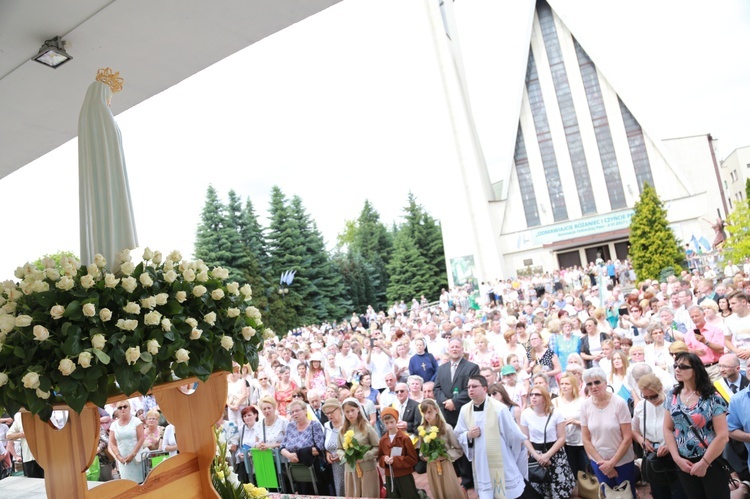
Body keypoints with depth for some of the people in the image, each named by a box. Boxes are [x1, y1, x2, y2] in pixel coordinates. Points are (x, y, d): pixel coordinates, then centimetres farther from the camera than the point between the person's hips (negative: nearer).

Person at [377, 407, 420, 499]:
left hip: (405, 477, -4)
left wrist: (396, 460, -21)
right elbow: (379, 458, 11)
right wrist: (384, 459, -12)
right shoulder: (382, 440, 2)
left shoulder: (405, 438, -11)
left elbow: (413, 459, -12)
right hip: (389, 477, 4)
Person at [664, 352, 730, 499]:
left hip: (712, 462, -4)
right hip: (684, 463, 4)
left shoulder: (712, 398, -13)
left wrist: (704, 463, -12)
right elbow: (668, 429, 4)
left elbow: (723, 436, -13)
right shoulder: (672, 396, 0)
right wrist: (677, 458, -5)